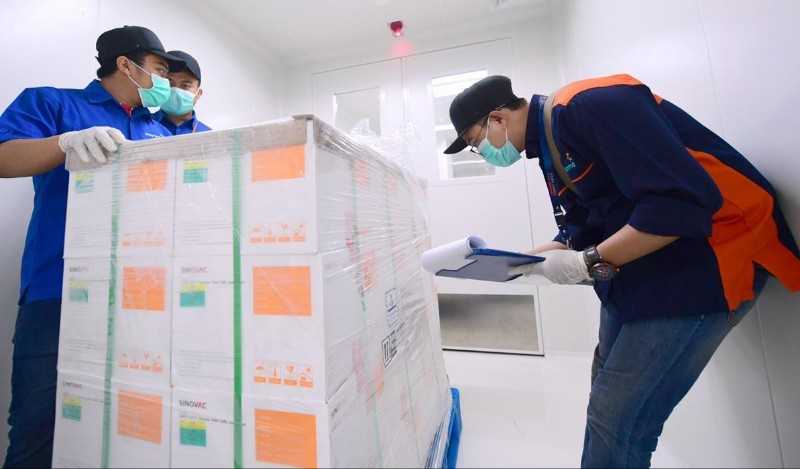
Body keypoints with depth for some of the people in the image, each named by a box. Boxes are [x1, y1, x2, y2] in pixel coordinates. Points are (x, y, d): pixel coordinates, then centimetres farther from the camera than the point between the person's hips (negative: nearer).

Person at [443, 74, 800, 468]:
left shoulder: (591, 105, -20)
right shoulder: (550, 142, 8)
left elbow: (684, 201, -27)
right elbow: (584, 227, 9)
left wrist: (589, 264, -22)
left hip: (701, 262, -9)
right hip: (637, 267, 9)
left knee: (617, 418, -4)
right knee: (610, 397, 18)